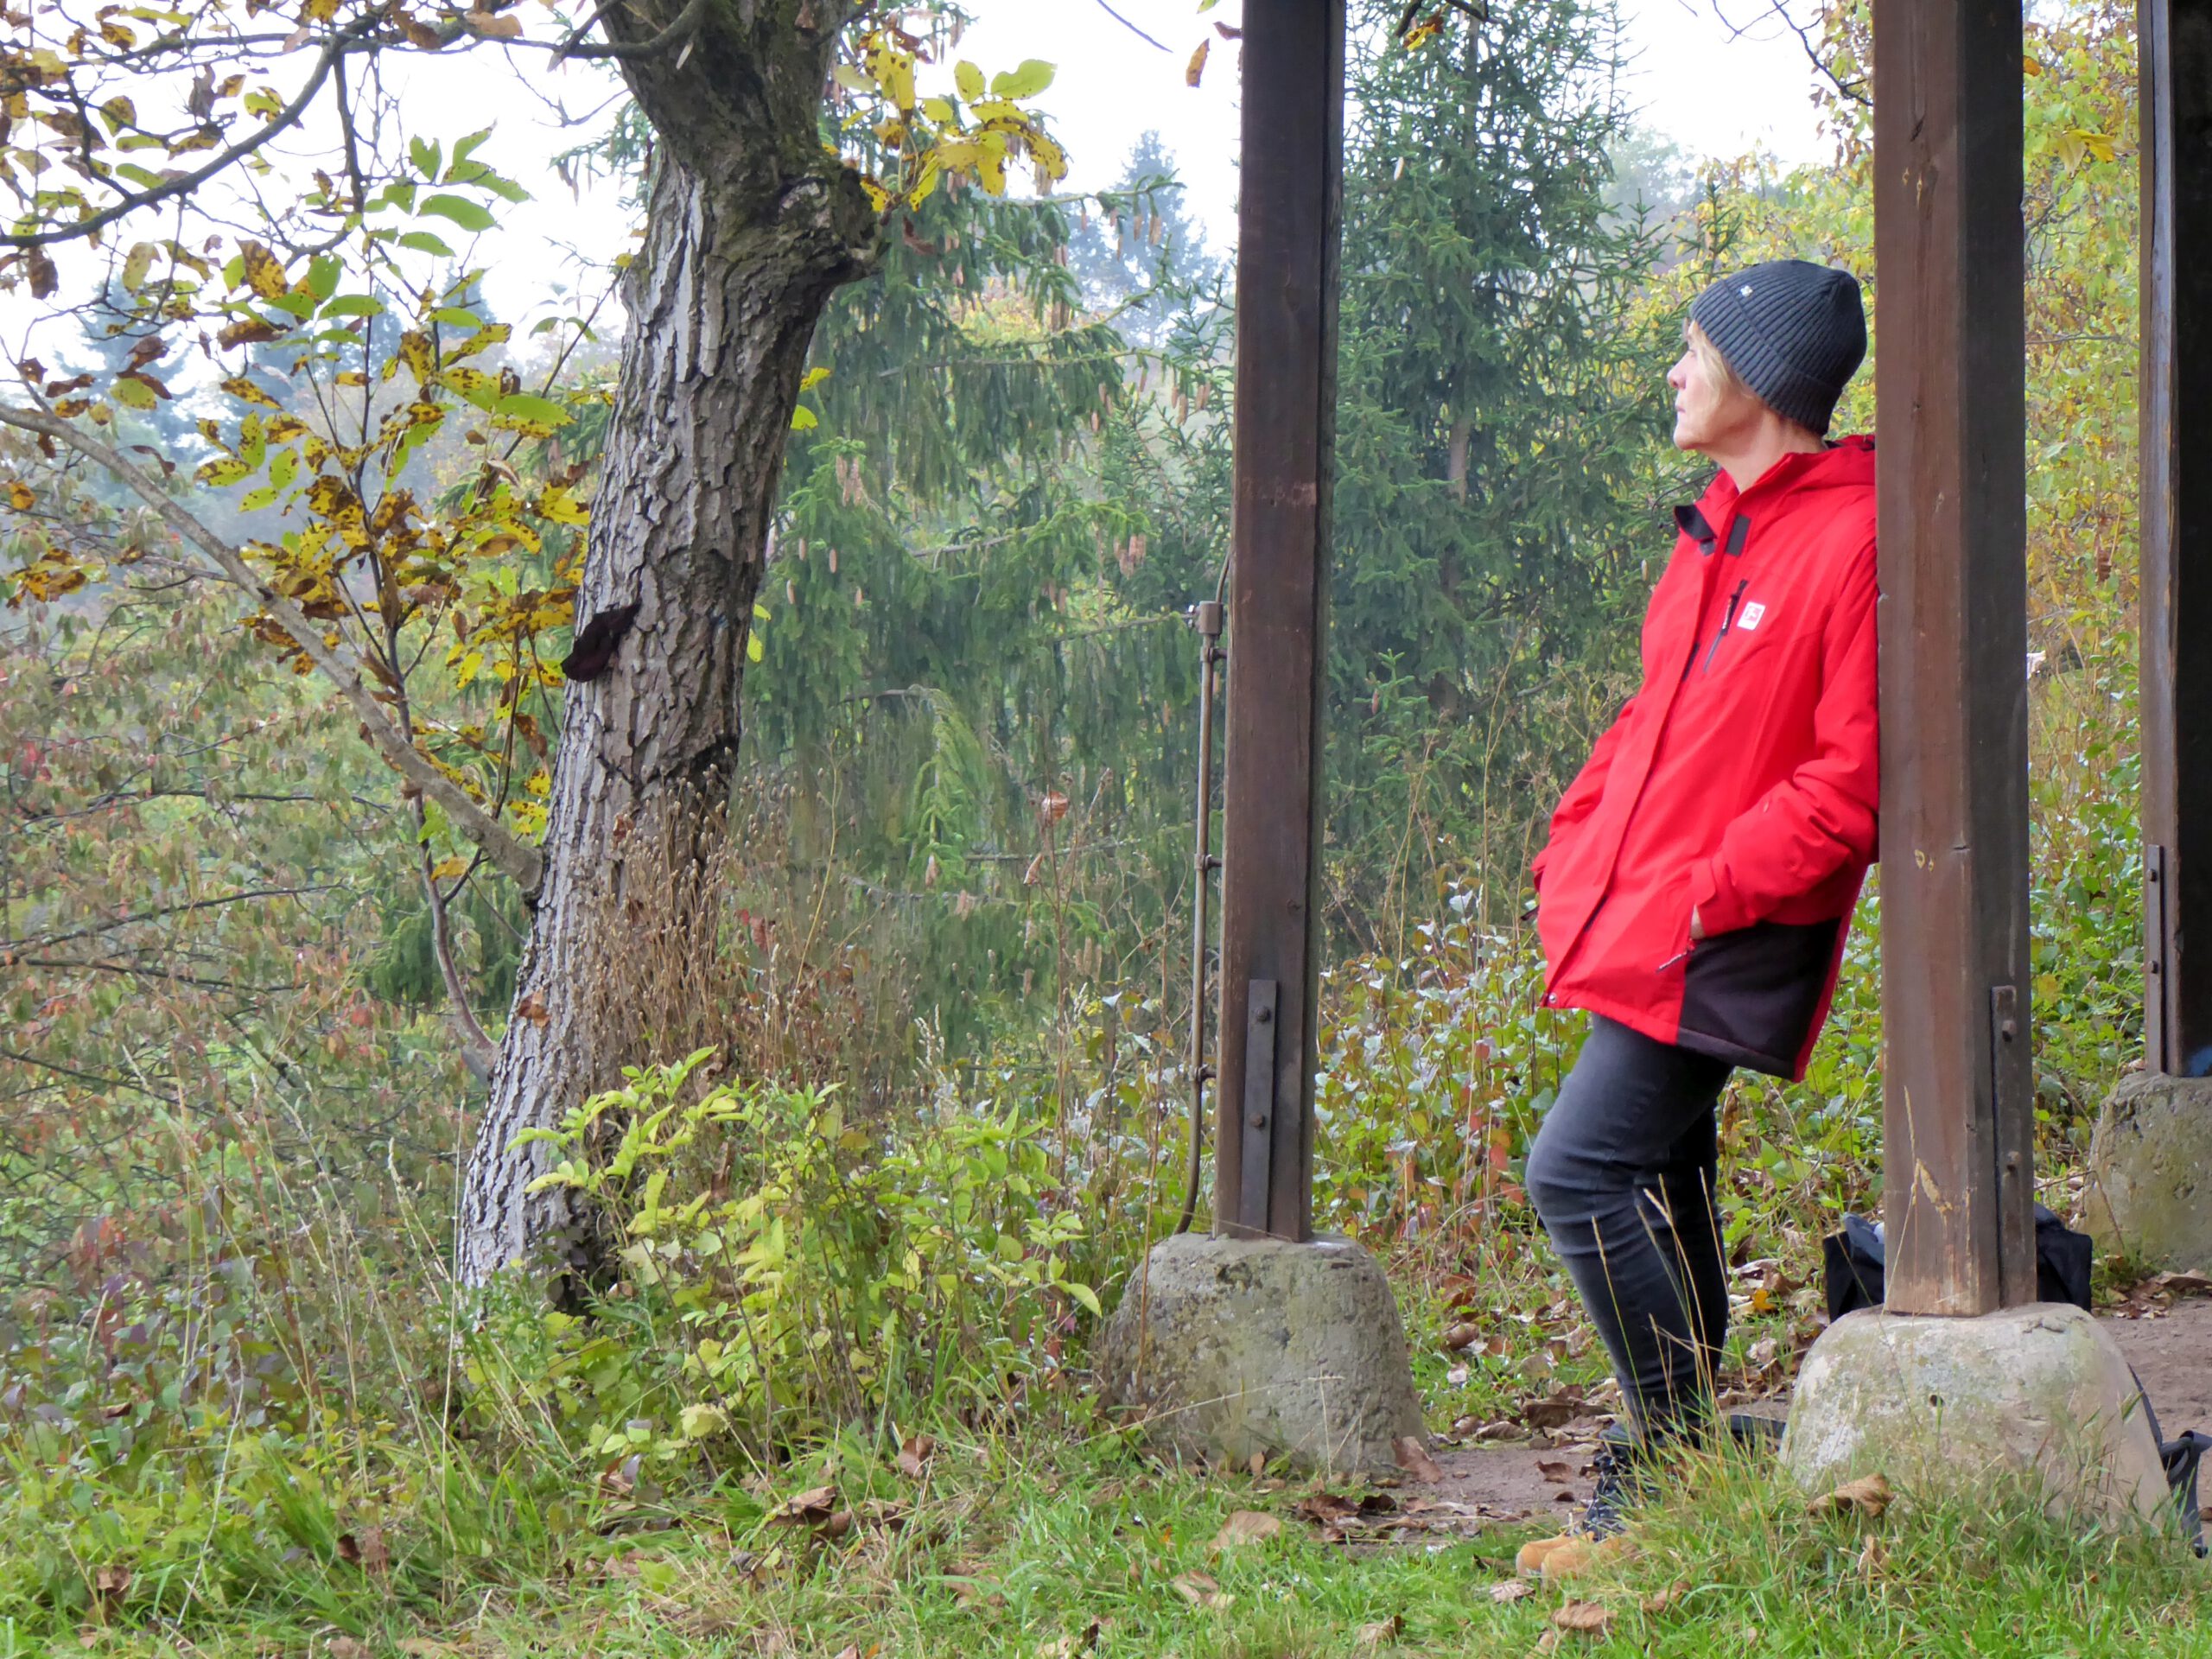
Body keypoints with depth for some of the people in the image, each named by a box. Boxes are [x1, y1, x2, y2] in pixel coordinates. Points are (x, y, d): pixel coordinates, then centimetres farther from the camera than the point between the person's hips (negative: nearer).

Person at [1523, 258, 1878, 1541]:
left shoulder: (1853, 541, -15)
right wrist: (1575, 846, 12)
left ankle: (1686, 1448, -3)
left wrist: (1709, 891, -19)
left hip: (1725, 946, -9)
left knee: (1579, 1169, -15)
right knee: (1662, 1185, 15)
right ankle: (1678, 1447, 27)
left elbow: (1853, 784, -18)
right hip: (1641, 926, 9)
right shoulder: (1720, 528, 15)